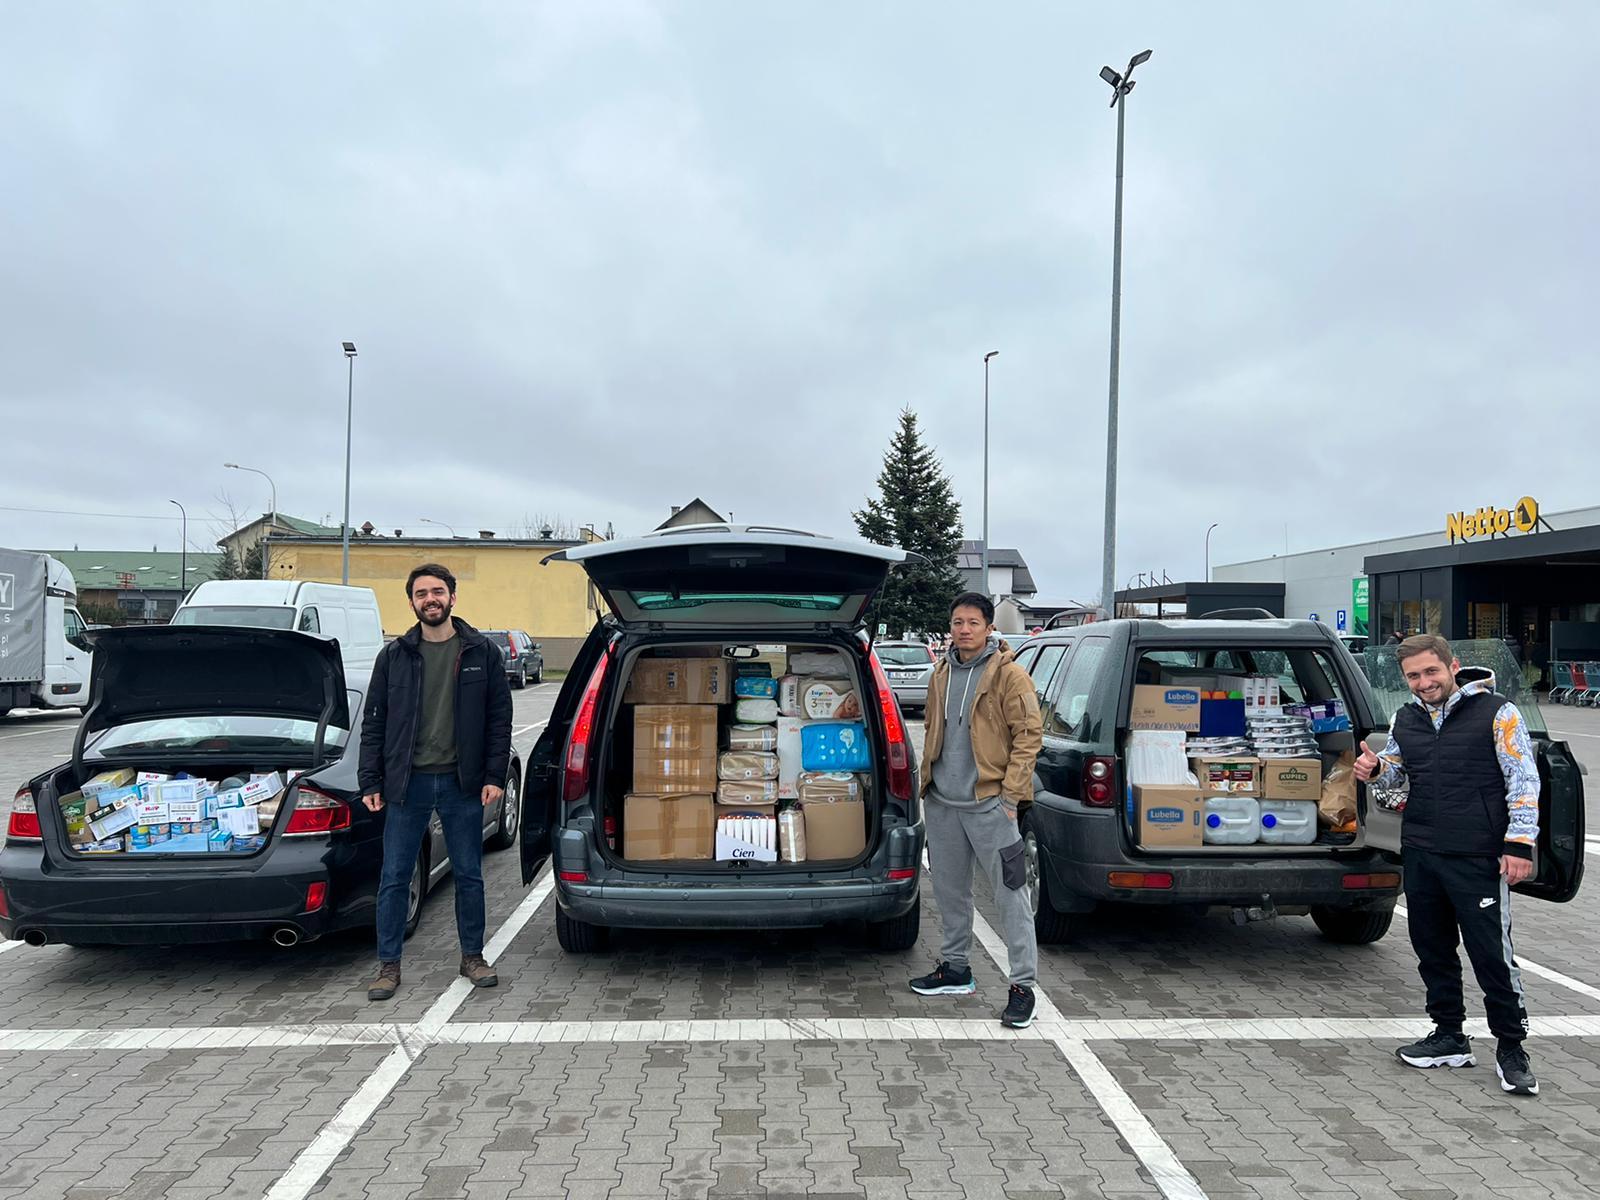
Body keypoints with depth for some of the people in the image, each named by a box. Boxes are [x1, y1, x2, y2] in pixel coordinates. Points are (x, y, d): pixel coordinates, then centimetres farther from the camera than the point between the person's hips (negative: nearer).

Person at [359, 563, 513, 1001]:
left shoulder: (482, 652, 2)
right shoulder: (394, 656, 5)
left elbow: (499, 718, 3)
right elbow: (373, 723, 6)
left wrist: (494, 776, -5)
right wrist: (371, 782, 0)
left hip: (462, 783, 0)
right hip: (408, 782, 1)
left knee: (469, 875, 10)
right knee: (394, 877, 5)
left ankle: (472, 956, 24)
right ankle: (389, 965, 18)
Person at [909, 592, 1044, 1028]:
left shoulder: (1008, 675, -8)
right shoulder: (941, 675, 12)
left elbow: (1028, 735, -10)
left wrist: (1011, 795, -14)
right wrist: (928, 781, 15)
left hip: (988, 803, -7)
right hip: (942, 803, 7)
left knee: (1010, 895, -3)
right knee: (949, 891, 16)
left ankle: (1023, 985, 5)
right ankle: (955, 969, 31)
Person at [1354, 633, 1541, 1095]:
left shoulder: (1497, 713, -6)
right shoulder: (1406, 720, 10)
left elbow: (1524, 780, -7)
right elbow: (1395, 770, 24)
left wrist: (1520, 844, -12)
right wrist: (1375, 768, 0)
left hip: (1477, 858, -6)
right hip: (1420, 854, 6)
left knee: (1492, 954, -2)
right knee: (1432, 949, 13)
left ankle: (1511, 1049, 15)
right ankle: (1450, 1037, 27)